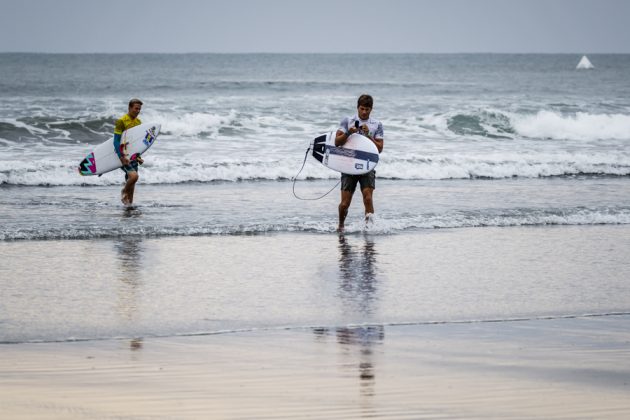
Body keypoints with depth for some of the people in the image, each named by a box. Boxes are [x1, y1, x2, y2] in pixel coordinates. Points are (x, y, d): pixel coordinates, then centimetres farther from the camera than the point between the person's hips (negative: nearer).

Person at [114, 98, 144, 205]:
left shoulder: (138, 122, 11)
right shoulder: (121, 121, -11)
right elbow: (116, 141, -14)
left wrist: (138, 156, 15)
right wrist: (121, 157, -22)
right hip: (124, 155, -7)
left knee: (131, 181, 8)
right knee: (134, 176, -24)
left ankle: (129, 204, 16)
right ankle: (124, 192, 2)